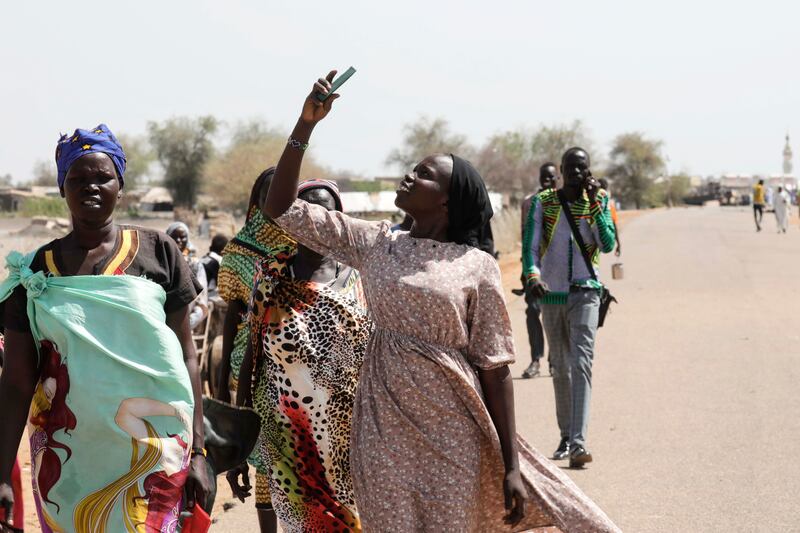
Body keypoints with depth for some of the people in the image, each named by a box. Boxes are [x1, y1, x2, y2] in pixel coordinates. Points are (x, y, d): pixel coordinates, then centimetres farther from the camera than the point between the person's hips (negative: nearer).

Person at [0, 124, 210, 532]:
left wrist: (196, 451, -1)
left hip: (151, 450, -1)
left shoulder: (157, 252, 2)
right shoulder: (36, 270, 5)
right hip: (65, 453, 2)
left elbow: (186, 356, 3)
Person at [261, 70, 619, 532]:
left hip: (451, 431, -2)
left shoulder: (477, 267, -3)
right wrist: (307, 124, -5)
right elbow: (281, 208, 3)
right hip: (384, 426, 2)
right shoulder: (373, 243, 5)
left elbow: (495, 370, -4)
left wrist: (512, 465, -7)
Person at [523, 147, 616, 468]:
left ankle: (578, 443, -25)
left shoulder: (599, 201, 3)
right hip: (551, 294, 2)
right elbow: (530, 246, -5)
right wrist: (533, 277, -24)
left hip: (584, 293, -2)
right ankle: (566, 437, 25)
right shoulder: (542, 203, 2)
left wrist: (594, 203, -13)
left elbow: (607, 245, -9)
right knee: (560, 368, 12)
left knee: (581, 363, -16)